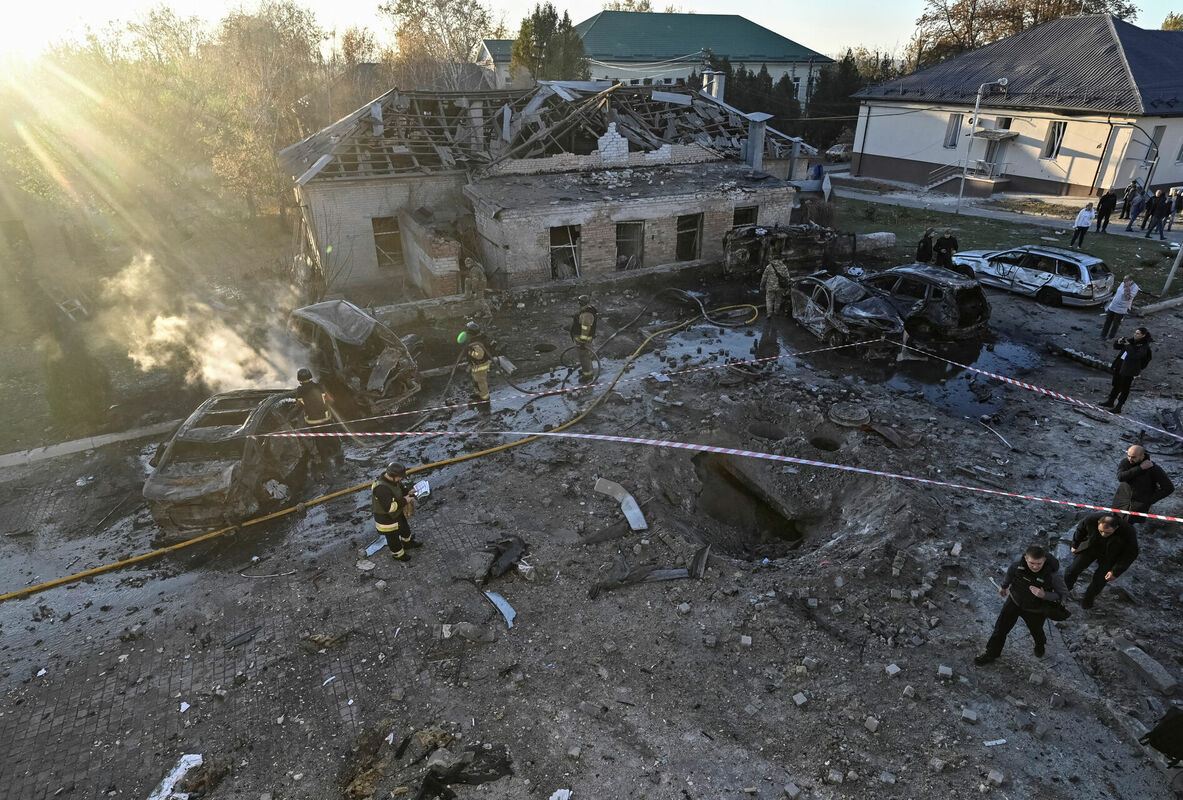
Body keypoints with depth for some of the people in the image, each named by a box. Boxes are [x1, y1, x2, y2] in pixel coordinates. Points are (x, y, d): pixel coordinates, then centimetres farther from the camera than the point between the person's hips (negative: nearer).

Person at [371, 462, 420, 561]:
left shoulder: (391, 479, -14)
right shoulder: (381, 488, -41)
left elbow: (399, 488, 9)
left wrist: (408, 492, -10)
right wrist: (404, 501, -33)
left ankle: (408, 542, 58)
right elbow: (389, 507, -42)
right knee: (393, 537, 18)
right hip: (386, 518, -8)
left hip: (397, 513, 8)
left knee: (404, 528, 31)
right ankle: (398, 554, 44)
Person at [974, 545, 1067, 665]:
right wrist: (1004, 586, 16)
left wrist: (1044, 595, -39)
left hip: (1036, 610, -2)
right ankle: (992, 653, 31)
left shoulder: (1053, 574, -36)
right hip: (1015, 601, 2)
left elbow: (1063, 595, -20)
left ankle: (1040, 643, 63)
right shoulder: (1019, 564, -26)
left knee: (1036, 631, 27)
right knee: (1001, 627, 9)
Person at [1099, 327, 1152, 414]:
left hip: (1129, 371, -7)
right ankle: (1110, 402, 32)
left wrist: (1128, 345, -25)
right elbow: (1115, 347, 16)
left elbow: (1135, 355, -27)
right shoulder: (1131, 341, 9)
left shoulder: (1144, 346, -12)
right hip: (1119, 367, 7)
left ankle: (1118, 407, 8)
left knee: (1124, 389, 2)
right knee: (1116, 385, 18)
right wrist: (1118, 342, -6)